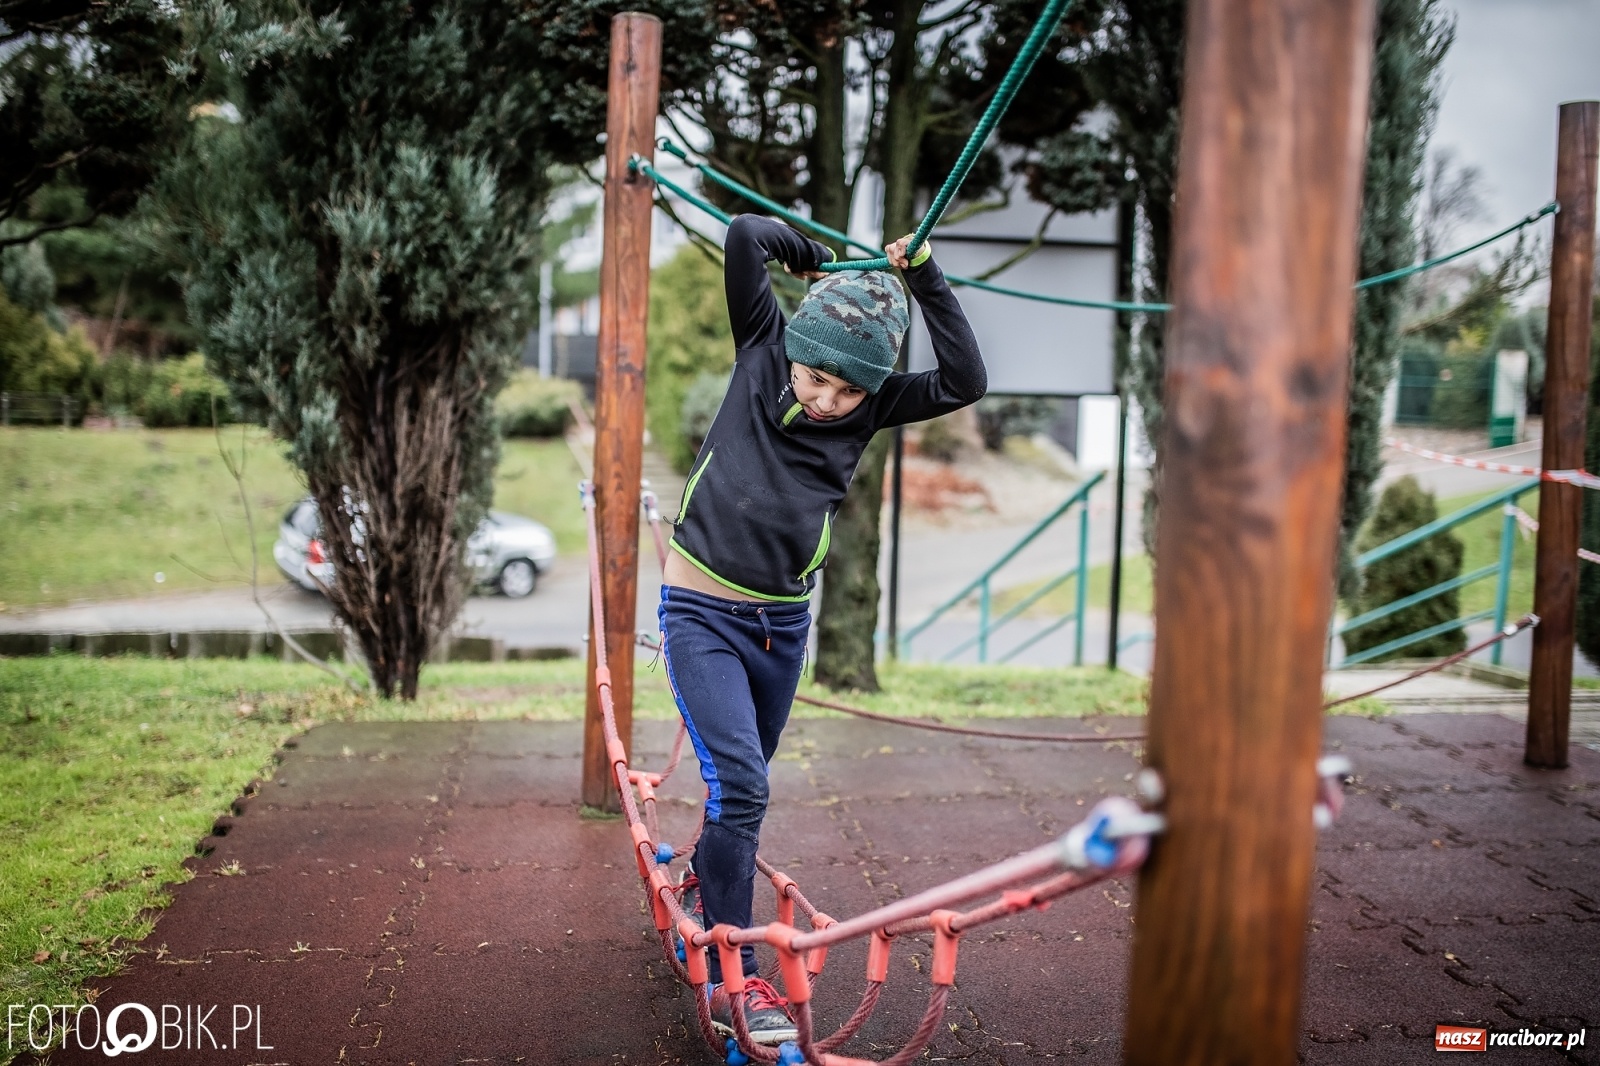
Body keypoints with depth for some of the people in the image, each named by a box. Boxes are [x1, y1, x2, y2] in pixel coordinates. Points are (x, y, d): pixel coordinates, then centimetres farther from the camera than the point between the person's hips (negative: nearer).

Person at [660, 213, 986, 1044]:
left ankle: (705, 890, 48)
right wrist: (818, 258, -1)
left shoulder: (871, 408, -1)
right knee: (736, 783, -15)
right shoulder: (761, 352, -7)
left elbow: (965, 381, -12)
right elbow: (746, 234, -13)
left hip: (784, 622, 4)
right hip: (702, 612, -4)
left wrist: (924, 278, -13)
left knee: (744, 786, 19)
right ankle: (730, 978, -9)